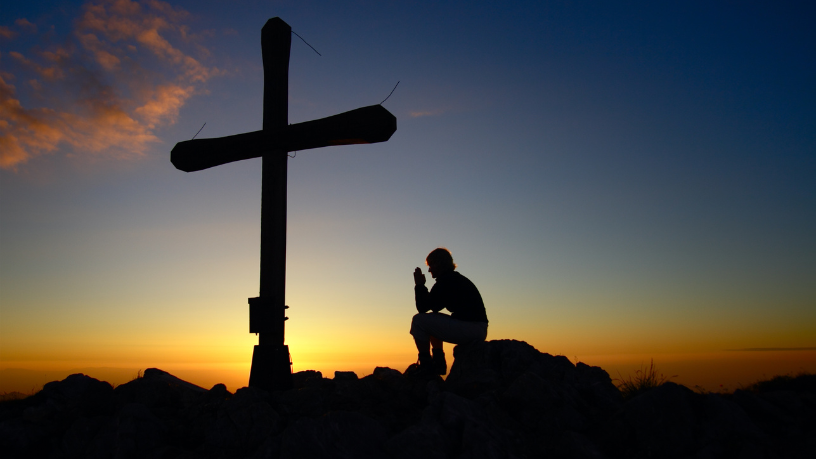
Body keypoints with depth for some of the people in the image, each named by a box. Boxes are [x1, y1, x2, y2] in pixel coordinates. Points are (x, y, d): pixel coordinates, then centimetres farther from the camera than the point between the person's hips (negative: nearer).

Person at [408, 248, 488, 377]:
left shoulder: (445, 281, -9)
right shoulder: (458, 279, 21)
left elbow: (422, 308, -7)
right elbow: (435, 307, 29)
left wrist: (419, 285, 3)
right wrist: (421, 286, 24)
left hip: (469, 330, -10)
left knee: (419, 320, -7)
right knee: (432, 320, 28)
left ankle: (425, 365, -1)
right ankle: (438, 362, 25)